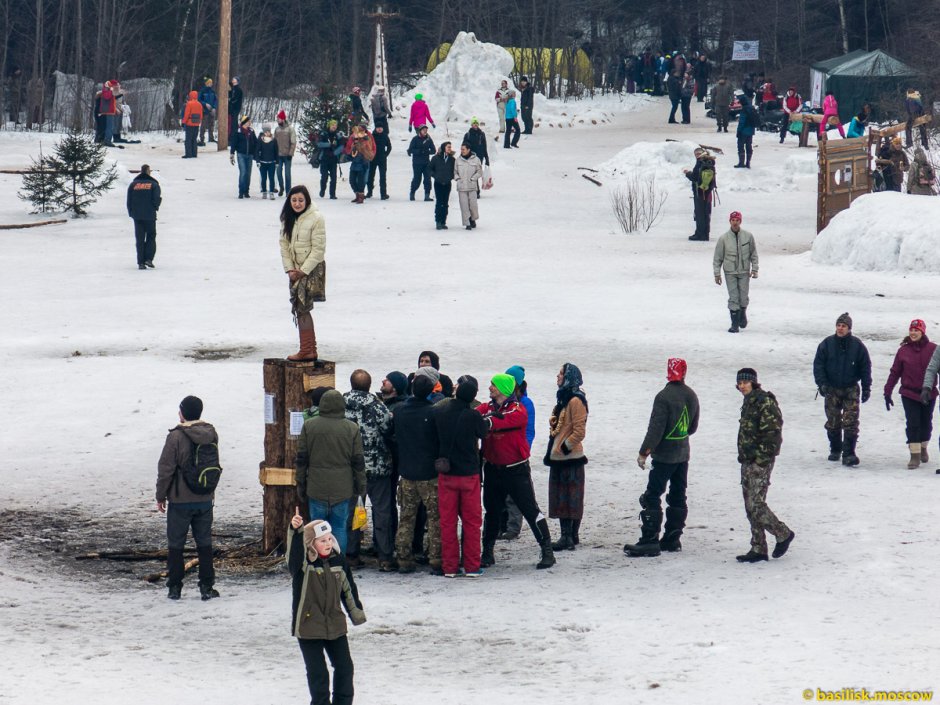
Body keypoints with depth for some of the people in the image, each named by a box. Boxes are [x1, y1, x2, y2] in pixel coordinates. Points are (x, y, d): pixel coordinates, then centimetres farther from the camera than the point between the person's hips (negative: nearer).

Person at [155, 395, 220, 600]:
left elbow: (166, 468, -11)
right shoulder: (211, 435, 1)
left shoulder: (176, 437, -15)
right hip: (205, 499, 4)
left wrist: (160, 495, -2)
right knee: (204, 543, 11)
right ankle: (206, 587, 10)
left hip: (180, 500, -4)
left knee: (176, 545, 5)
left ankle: (174, 587, 7)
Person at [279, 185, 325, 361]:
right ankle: (310, 350, 16)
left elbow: (318, 249, -14)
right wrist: (289, 269, -2)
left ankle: (306, 350, -6)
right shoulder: (288, 219, 8)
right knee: (302, 310, 9)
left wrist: (303, 271, -15)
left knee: (301, 308, -10)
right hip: (295, 271, 7)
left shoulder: (316, 218, -12)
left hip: (311, 270, -7)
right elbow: (284, 245, 9)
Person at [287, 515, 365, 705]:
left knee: (344, 667, 11)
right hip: (309, 627, -4)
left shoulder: (337, 559, 2)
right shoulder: (302, 563, -12)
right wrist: (295, 530, -55)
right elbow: (294, 550, -36)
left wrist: (357, 613, 19)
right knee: (318, 674, 0)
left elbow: (348, 589, 13)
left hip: (335, 625, 4)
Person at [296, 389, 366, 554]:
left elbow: (301, 459, 3)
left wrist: (300, 484, 11)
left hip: (316, 489, 0)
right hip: (342, 490, 0)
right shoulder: (352, 429, -3)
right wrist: (361, 486, 10)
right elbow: (358, 462, 0)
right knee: (339, 528, 7)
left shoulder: (309, 426, -1)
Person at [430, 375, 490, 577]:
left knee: (447, 521, 9)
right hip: (469, 473, -2)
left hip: (446, 475, 2)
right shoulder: (473, 415, -16)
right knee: (472, 521, 8)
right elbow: (483, 432, 1)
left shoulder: (438, 411, -8)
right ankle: (472, 566, 9)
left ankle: (449, 566, 10)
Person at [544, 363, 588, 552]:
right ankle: (569, 536, 16)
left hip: (570, 457, -10)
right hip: (559, 457, 10)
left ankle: (568, 538, -7)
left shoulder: (575, 401, -15)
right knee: (561, 498, 11)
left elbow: (579, 431, -18)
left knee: (569, 499, -8)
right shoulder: (564, 398, 15)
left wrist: (565, 447, -16)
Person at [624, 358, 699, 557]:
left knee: (652, 497, -5)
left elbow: (656, 428, -19)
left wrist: (644, 452, -14)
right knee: (678, 497, 14)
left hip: (664, 456, -7)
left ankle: (649, 542, -10)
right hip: (683, 454, 8)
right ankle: (672, 538, 19)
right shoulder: (691, 396, 6)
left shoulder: (664, 397, -17)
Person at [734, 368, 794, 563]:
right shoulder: (749, 403, 15)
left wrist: (760, 455, -20)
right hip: (748, 461, 10)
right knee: (750, 506, 9)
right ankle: (758, 549, 14)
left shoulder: (765, 403, -14)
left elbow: (772, 433, -18)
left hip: (761, 461, -10)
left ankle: (783, 534, 8)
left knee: (756, 505, -11)